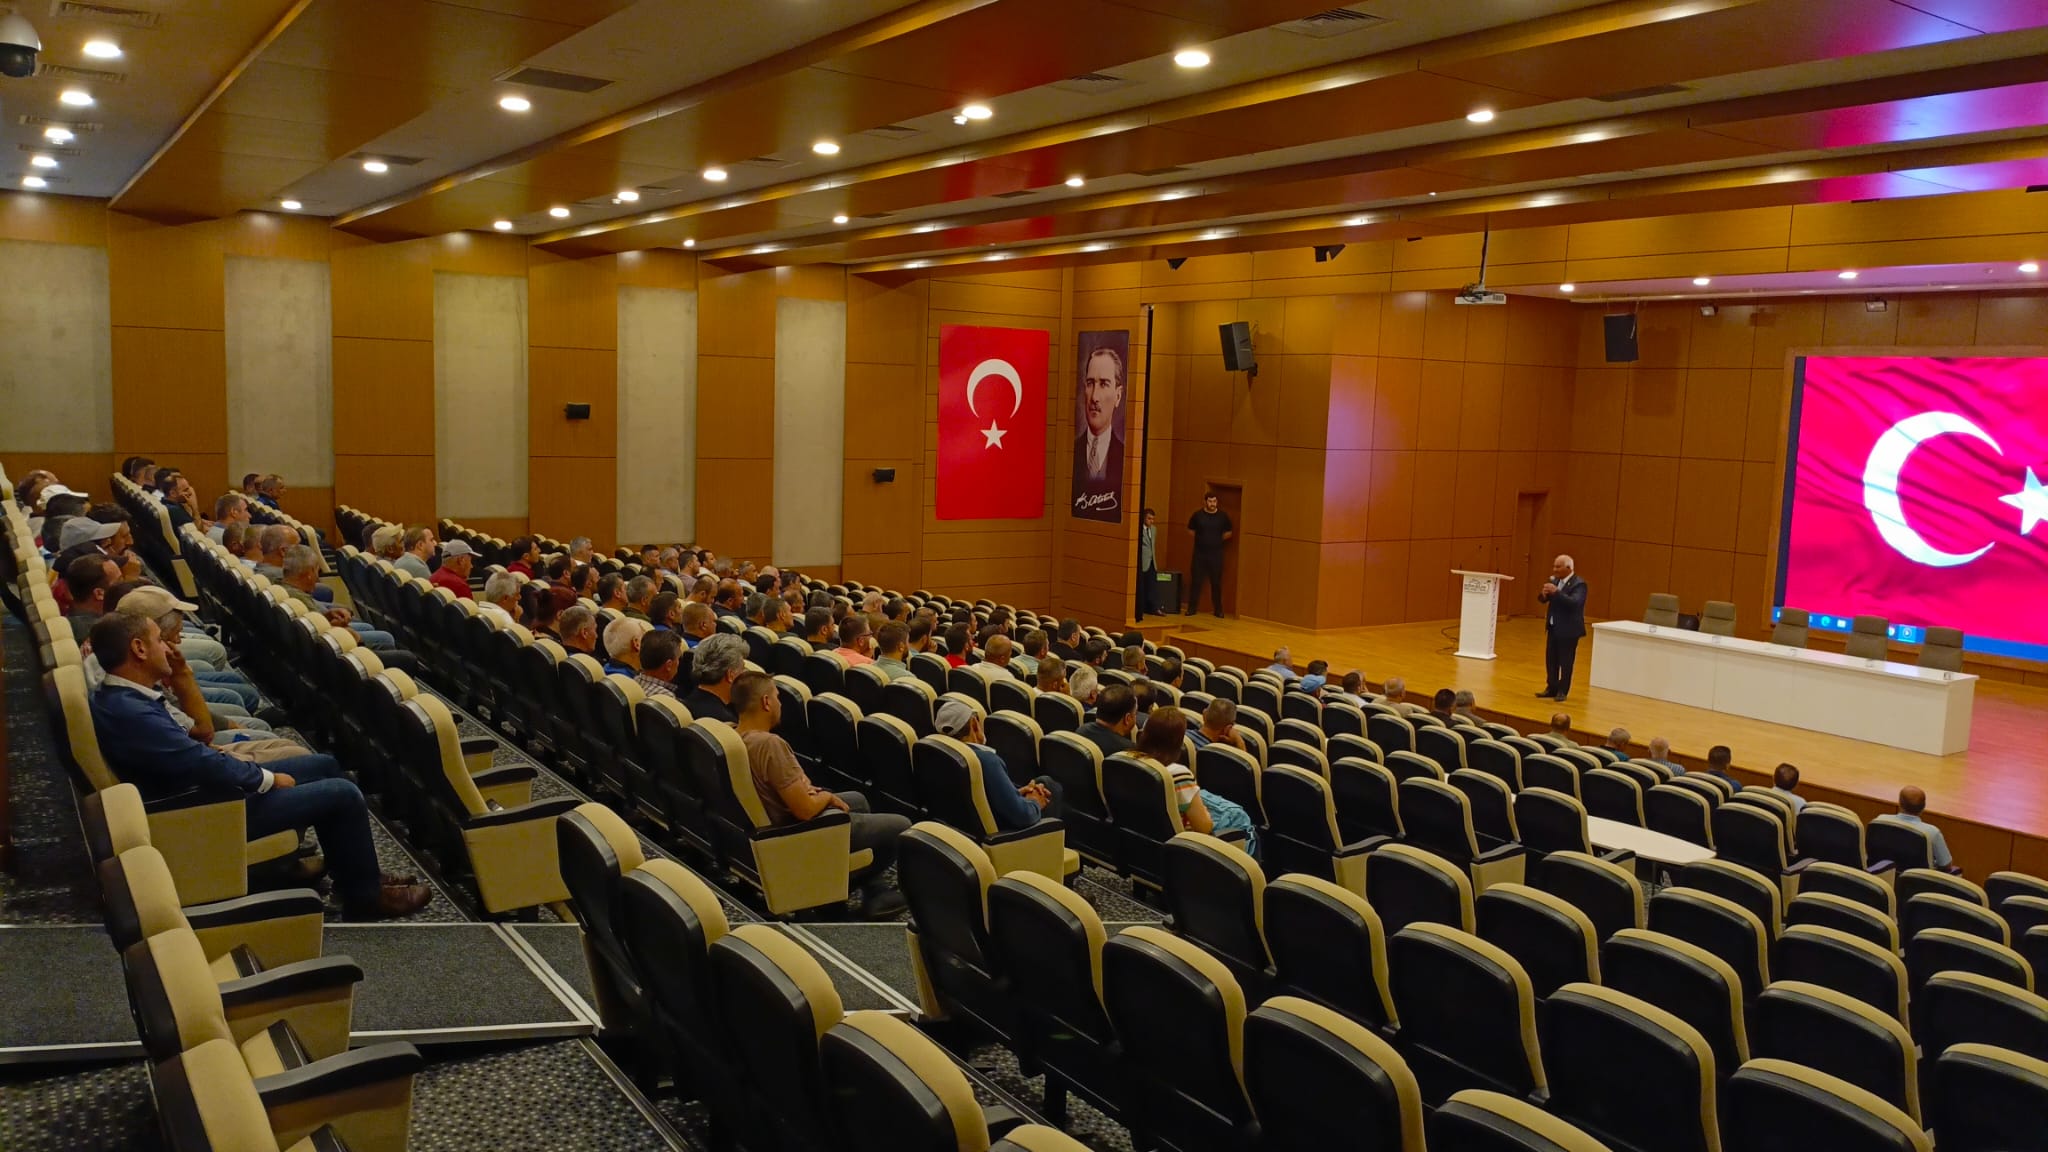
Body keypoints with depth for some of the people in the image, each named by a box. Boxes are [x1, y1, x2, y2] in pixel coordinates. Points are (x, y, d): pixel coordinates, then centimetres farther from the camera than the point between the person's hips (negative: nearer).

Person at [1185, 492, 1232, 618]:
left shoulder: (1222, 516, 0)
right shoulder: (1198, 515, -2)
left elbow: (1229, 533, 12)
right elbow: (1190, 530, 12)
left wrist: (1217, 540, 6)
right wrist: (1200, 539, 6)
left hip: (1216, 554, 0)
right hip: (1199, 553, 0)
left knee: (1216, 582, 4)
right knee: (1195, 581, 3)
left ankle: (1218, 610, 13)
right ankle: (1191, 608, 12)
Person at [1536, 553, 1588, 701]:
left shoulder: (1578, 584, -14)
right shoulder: (1555, 581, 8)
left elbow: (1574, 602, -29)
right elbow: (1544, 599, 10)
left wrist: (1556, 592, -35)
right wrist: (1543, 593, -14)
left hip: (1568, 629, -7)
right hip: (1553, 627, 7)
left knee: (1565, 662, 3)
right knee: (1550, 659, 11)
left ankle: (1562, 691, 12)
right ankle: (1551, 688, 21)